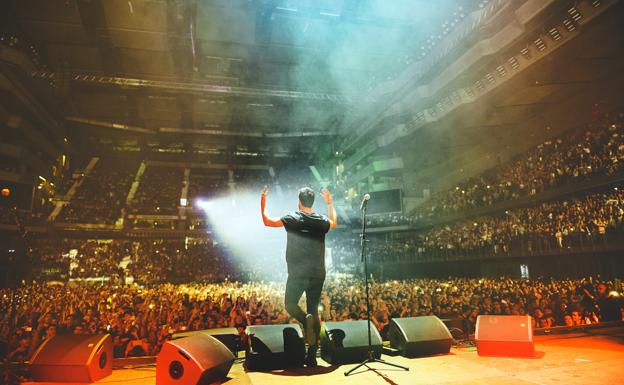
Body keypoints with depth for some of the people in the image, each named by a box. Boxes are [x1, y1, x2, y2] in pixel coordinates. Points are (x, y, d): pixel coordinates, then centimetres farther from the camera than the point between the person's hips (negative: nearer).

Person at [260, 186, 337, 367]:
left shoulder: (292, 219, -7)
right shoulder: (321, 221, 4)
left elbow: (267, 221, 3)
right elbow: (334, 223, 28)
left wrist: (263, 201, 14)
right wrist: (330, 204, 37)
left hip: (298, 273, -3)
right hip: (318, 274, 3)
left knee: (290, 304, 16)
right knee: (314, 310, 11)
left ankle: (305, 319, -17)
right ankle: (312, 356, 10)